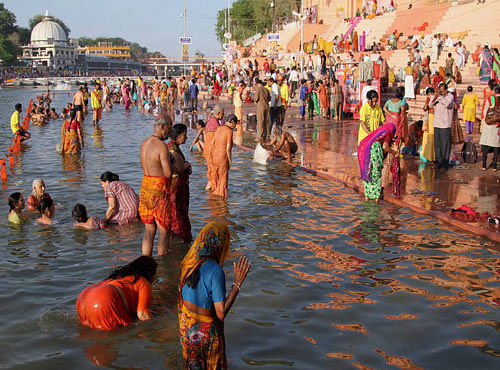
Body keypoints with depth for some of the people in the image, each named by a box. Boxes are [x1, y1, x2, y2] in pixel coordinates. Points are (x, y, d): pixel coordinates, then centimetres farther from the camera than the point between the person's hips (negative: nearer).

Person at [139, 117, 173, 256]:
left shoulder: (144, 142, 8)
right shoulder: (161, 146, -18)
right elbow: (168, 173, -18)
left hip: (145, 185, 8)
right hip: (159, 188, -8)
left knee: (149, 230, 14)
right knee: (164, 230, 4)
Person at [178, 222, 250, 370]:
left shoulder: (188, 262, -7)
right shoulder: (215, 271, -28)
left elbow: (180, 299, 5)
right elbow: (221, 313, -25)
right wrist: (237, 282, -23)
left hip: (186, 327, 6)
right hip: (207, 330, -6)